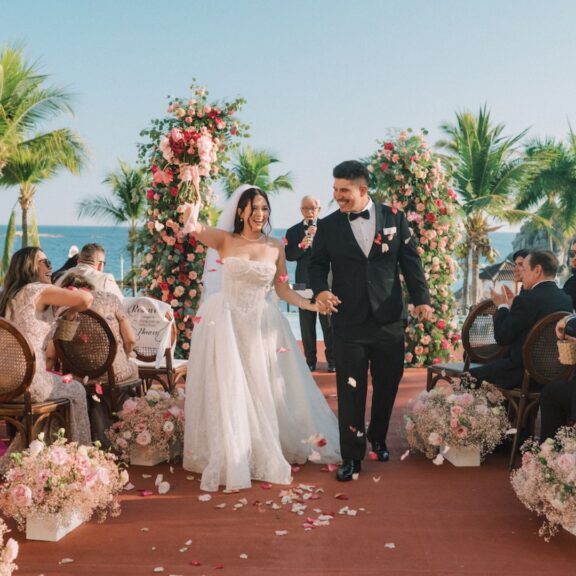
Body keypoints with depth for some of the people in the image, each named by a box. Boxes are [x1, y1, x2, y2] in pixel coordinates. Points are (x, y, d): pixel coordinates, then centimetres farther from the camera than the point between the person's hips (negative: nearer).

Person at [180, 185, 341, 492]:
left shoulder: (276, 247, 3)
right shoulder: (225, 240, -3)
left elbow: (282, 289, 8)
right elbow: (196, 229, -22)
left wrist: (314, 305, -3)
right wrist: (192, 223, -46)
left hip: (264, 327, 2)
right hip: (229, 324, -2)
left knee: (266, 392, 10)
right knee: (230, 392, 0)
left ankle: (269, 453, 29)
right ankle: (232, 459, 13)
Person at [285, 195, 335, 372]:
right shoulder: (293, 231, 7)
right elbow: (289, 256, -4)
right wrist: (301, 246, -17)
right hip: (304, 282, 2)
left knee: (328, 322, 2)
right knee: (306, 324, 6)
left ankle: (332, 359, 12)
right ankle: (310, 360, 16)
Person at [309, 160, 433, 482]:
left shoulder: (394, 218, 2)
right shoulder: (328, 226, 3)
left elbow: (411, 262, 3)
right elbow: (318, 265, 8)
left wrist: (422, 298, -6)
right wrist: (320, 290, -13)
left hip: (389, 321, 1)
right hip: (349, 323, -1)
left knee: (387, 387, 14)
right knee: (351, 392, 1)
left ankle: (378, 439, 38)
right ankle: (352, 457, 13)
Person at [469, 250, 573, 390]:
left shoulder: (527, 300, -21)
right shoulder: (567, 299, 3)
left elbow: (502, 338, -14)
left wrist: (502, 306, 0)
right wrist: (512, 306, 15)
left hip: (522, 373, -9)